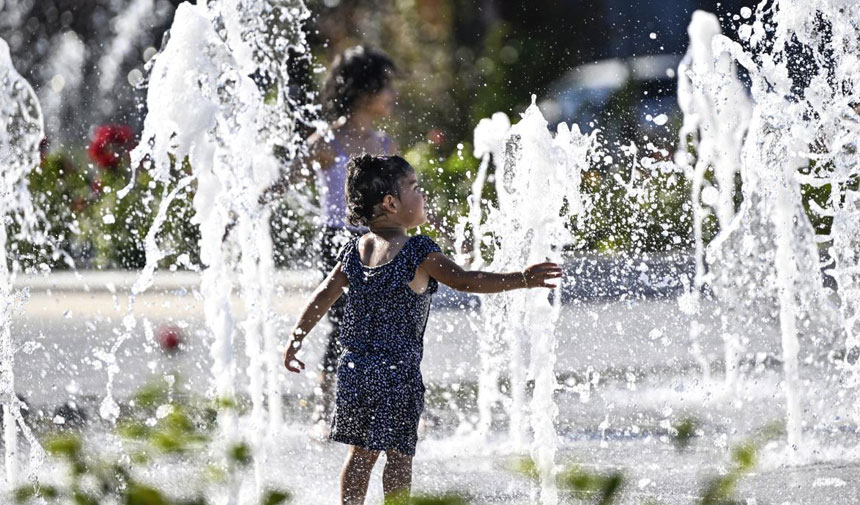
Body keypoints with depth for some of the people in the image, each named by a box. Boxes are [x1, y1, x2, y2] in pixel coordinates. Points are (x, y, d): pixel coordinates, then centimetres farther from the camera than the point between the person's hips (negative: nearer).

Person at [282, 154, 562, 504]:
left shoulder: (355, 250, 8)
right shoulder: (418, 252, -12)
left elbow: (323, 296, 10)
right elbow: (464, 280, -21)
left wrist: (295, 340, 20)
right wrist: (521, 280, -22)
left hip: (353, 367, 6)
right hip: (397, 370, -6)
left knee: (361, 453, 13)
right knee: (399, 456, 0)